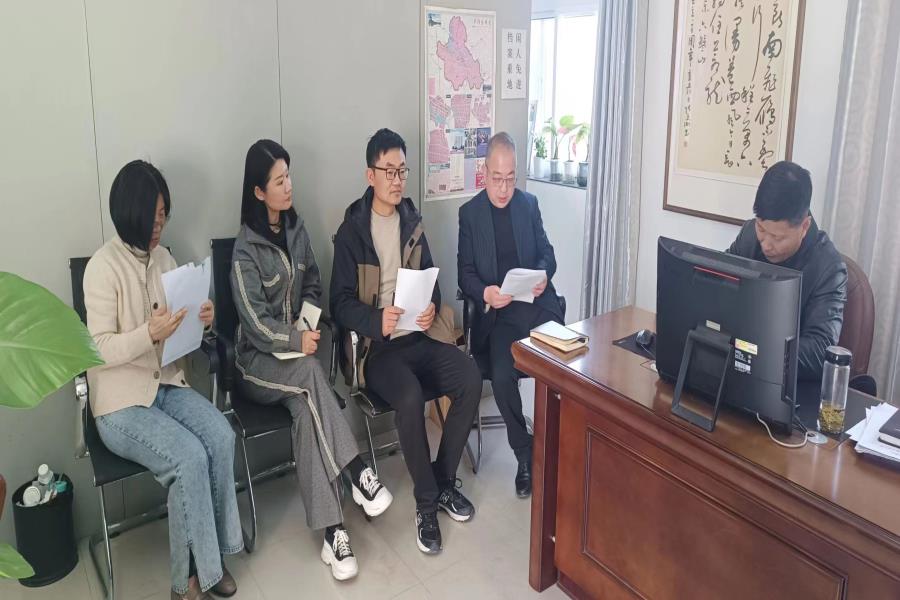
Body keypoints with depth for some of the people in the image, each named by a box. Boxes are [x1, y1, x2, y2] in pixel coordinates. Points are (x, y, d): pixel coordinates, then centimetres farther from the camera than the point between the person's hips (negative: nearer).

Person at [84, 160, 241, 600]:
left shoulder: (163, 258, 7)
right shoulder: (103, 267, -13)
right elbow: (99, 350, -16)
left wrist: (201, 321, -9)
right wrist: (150, 334, -31)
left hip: (167, 386, 6)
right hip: (120, 403, -5)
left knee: (221, 436, -20)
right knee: (190, 457, -25)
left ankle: (211, 555, -2)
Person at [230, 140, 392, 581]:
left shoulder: (296, 228, 6)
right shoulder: (246, 248, -11)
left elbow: (313, 286, 13)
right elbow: (254, 321, -15)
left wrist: (308, 325, -5)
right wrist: (296, 341, -22)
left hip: (298, 347, 4)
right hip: (259, 358, -4)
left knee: (306, 409, -26)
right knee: (310, 373, -34)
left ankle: (332, 532, -30)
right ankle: (358, 474, -28)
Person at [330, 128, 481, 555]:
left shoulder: (411, 222, 14)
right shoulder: (352, 231, -1)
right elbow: (341, 303, -6)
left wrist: (432, 307, -5)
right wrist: (378, 321, -26)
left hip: (420, 336, 5)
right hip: (377, 344, -5)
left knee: (470, 379, -19)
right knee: (410, 397, -32)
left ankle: (445, 480, 1)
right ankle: (427, 501, -11)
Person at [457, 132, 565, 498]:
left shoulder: (529, 204, 13)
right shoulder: (469, 213, 5)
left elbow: (546, 252, 13)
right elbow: (465, 273, 2)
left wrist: (544, 275, -11)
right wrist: (485, 294, -19)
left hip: (538, 305, 2)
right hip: (499, 313, -2)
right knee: (502, 377, -26)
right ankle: (525, 454, -4)